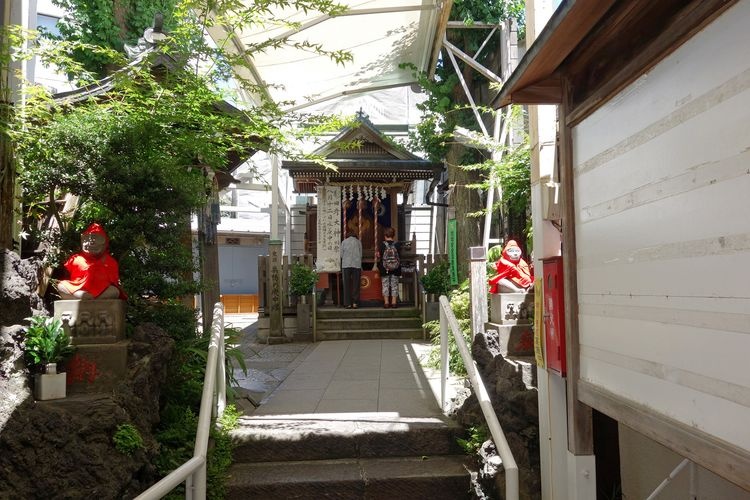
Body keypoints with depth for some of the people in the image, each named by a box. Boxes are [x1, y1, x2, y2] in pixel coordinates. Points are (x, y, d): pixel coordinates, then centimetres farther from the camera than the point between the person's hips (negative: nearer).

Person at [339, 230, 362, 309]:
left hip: (346, 265, 0)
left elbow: (341, 254, 6)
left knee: (347, 285, 4)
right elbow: (361, 255, 9)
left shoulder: (344, 242, 4)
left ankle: (348, 303, 2)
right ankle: (355, 303, 5)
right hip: (357, 265, 0)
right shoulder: (358, 242, 6)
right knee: (356, 284, 6)